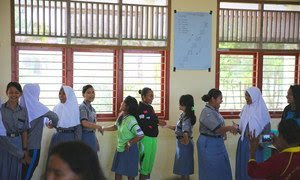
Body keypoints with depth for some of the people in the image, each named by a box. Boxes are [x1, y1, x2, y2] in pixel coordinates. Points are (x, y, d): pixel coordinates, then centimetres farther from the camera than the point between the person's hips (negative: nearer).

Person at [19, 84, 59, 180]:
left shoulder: (22, 105, 1)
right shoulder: (36, 106, -13)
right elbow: (54, 117, -18)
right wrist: (53, 124, 4)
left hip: (24, 143, 5)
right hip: (33, 144, -5)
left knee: (24, 168, 15)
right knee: (29, 171, 4)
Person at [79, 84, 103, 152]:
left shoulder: (92, 108, 14)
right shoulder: (82, 107, -11)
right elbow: (85, 123, -25)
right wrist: (99, 127, -15)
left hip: (92, 136, 8)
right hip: (86, 136, -8)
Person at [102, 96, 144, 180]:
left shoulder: (131, 120, -24)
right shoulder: (121, 116, 1)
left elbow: (140, 135, -27)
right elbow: (115, 127, 20)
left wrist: (129, 143, -17)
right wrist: (103, 128, 13)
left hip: (129, 150, -8)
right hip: (120, 148, 8)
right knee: (117, 171, 15)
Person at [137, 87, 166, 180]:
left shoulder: (150, 108, 14)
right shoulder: (140, 108, -11)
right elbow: (142, 123, -20)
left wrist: (159, 122, -5)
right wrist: (157, 122, -19)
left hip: (153, 138, 8)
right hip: (146, 138, -8)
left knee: (150, 162, 14)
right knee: (145, 161, -1)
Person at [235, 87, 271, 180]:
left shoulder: (262, 110, -10)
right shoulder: (245, 108, 5)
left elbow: (267, 128, -8)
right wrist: (237, 128, -7)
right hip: (243, 142, 5)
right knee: (242, 166, 11)